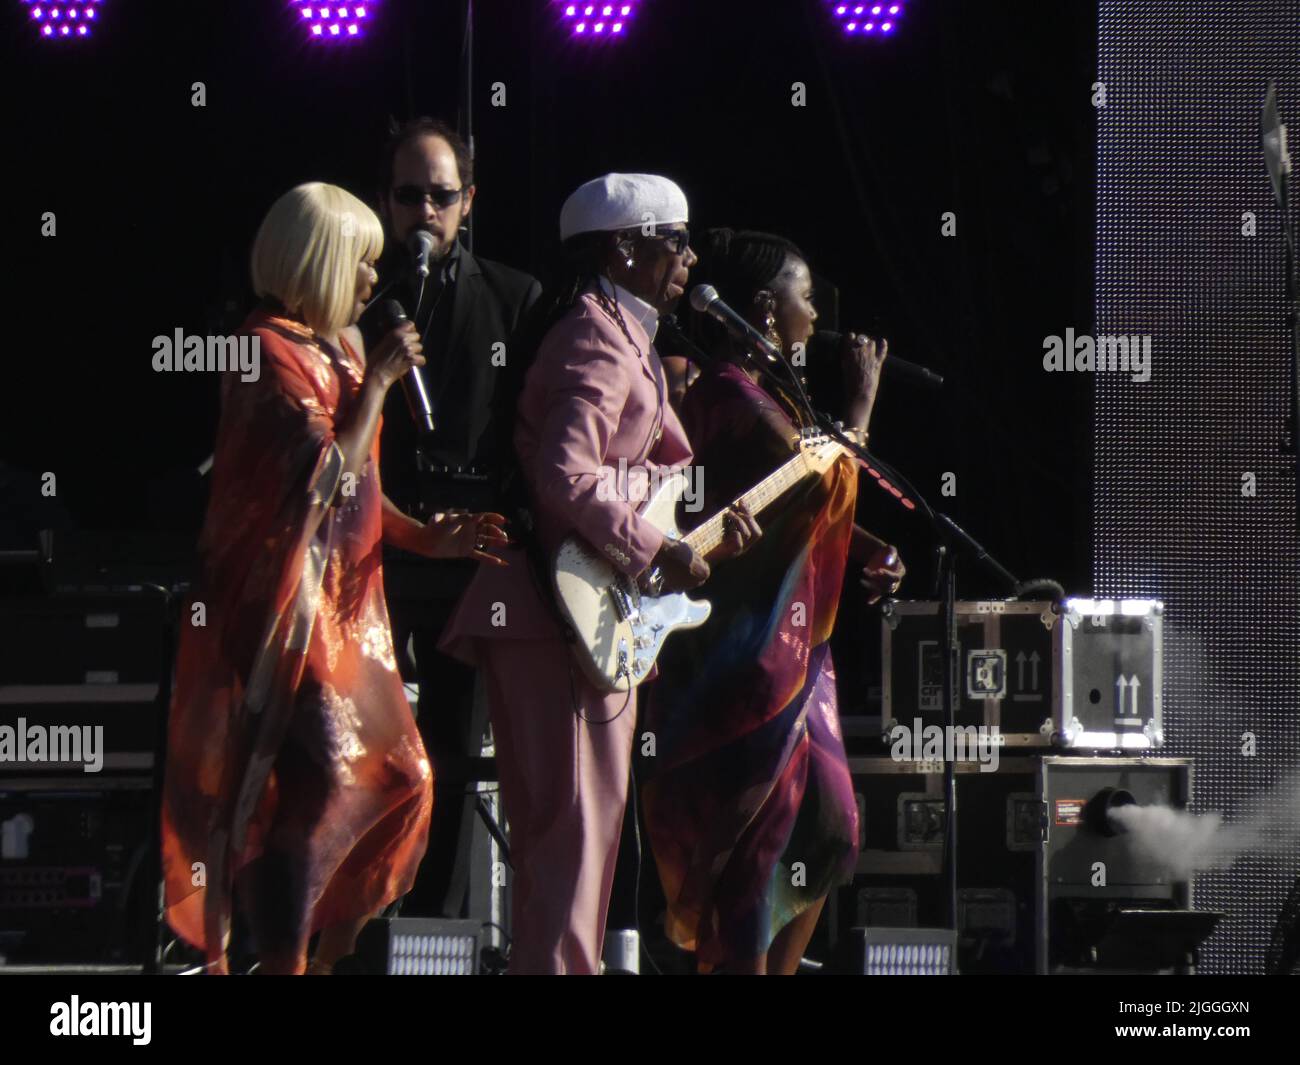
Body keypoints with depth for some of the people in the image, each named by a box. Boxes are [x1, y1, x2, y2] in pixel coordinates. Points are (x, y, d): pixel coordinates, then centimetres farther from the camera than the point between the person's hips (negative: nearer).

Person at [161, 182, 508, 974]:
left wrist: (424, 537, 7)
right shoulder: (272, 353, -13)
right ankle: (285, 962, -15)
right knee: (316, 785, -16)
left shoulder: (334, 352, 16)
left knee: (398, 780, 9)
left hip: (346, 604, 10)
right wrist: (377, 382, -13)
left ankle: (332, 959, 17)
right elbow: (330, 472, -22)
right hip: (290, 606, -10)